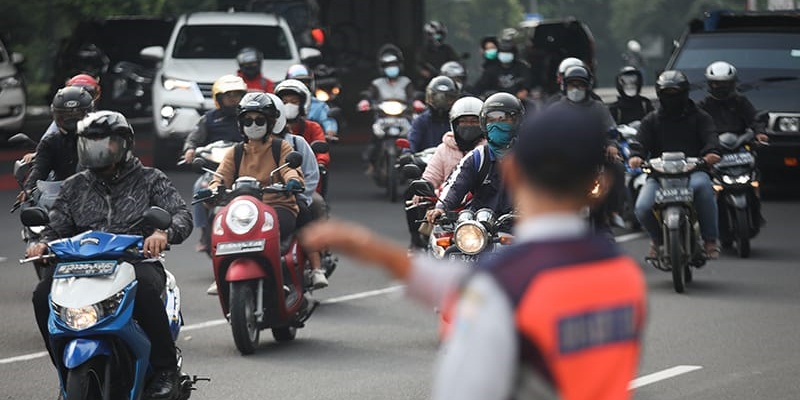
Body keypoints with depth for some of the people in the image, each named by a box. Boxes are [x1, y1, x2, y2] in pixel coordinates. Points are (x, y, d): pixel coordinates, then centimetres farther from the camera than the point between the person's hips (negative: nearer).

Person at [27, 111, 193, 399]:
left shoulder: (149, 180, 9)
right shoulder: (75, 187, 20)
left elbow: (181, 215, -3)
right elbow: (57, 226, 17)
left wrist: (164, 233, -27)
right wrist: (43, 244, -9)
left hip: (138, 260, -4)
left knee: (144, 289, -40)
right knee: (44, 295, -24)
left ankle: (165, 370, -27)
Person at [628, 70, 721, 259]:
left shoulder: (699, 117, 14)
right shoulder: (651, 120, 19)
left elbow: (709, 137, -3)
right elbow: (642, 141, 4)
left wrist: (711, 152, -27)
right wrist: (636, 156, -20)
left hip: (693, 170, -2)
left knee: (702, 186, -39)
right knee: (643, 208, -23)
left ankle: (710, 239, -27)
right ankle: (656, 238, 13)